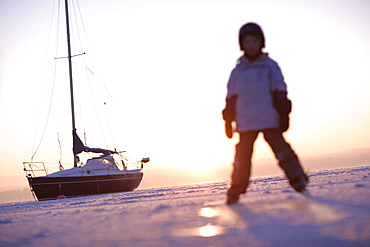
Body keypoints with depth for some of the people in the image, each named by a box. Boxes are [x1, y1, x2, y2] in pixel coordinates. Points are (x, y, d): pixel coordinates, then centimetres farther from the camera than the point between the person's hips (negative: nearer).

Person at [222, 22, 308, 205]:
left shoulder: (270, 66, 7)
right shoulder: (237, 71, 13)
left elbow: (280, 93, 4)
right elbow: (231, 97, 14)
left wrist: (284, 114, -4)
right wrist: (229, 121, 9)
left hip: (269, 120, -2)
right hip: (245, 123, 2)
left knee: (281, 148, -9)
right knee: (242, 156, 4)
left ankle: (298, 182, -7)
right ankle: (235, 191, 10)